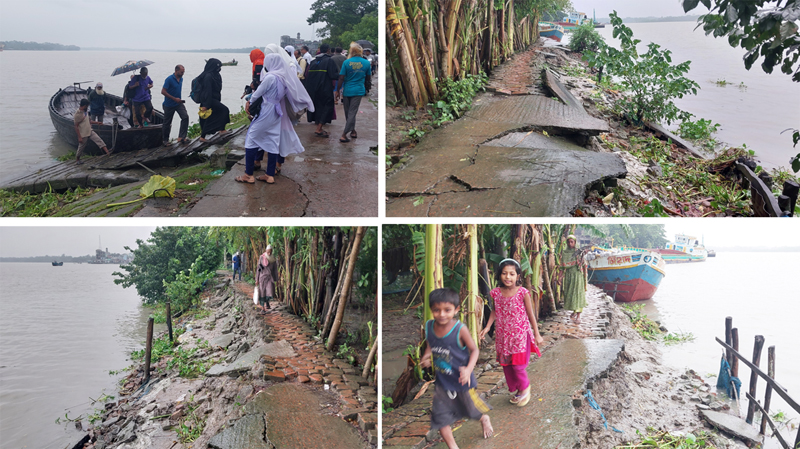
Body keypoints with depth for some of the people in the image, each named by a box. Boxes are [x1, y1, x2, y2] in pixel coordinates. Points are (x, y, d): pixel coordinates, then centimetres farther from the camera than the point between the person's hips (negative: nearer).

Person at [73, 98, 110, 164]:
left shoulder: (85, 112, 6)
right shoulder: (77, 114, -20)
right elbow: (76, 127, -19)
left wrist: (96, 123, 9)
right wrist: (79, 137, -20)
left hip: (90, 131, 7)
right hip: (83, 134, -7)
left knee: (99, 140, -11)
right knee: (81, 147, 9)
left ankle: (107, 152, -22)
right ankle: (77, 159, 30)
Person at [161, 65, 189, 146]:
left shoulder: (181, 79, 6)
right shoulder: (169, 79, -16)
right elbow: (163, 92, -19)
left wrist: (180, 99, 12)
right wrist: (174, 99, -21)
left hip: (178, 103, 6)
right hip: (169, 105, -5)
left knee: (185, 117, -15)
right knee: (167, 123, 6)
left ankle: (181, 137, -13)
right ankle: (165, 140, 22)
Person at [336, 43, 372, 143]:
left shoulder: (346, 62, -9)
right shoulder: (366, 63, -5)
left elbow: (341, 78, -8)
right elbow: (368, 77, 7)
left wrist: (338, 90, 1)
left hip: (347, 90, 0)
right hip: (358, 91, 0)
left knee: (348, 113, 16)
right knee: (352, 113, 0)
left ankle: (352, 131, 28)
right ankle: (343, 135, -6)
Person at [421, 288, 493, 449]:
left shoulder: (460, 329, -25)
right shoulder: (429, 326, -11)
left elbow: (474, 349, -15)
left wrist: (468, 369, -30)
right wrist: (426, 357, -13)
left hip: (462, 380, -3)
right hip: (442, 381, 3)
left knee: (473, 408, 21)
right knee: (440, 417, 4)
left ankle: (485, 419, 58)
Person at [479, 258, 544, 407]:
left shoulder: (523, 293, -13)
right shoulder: (496, 293, -5)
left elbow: (531, 315, -6)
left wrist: (537, 335, -3)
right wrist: (487, 327, 1)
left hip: (520, 335, -4)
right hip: (503, 336, 4)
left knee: (518, 365, -5)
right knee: (506, 365, 12)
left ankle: (525, 388, 24)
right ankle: (516, 390, 33)